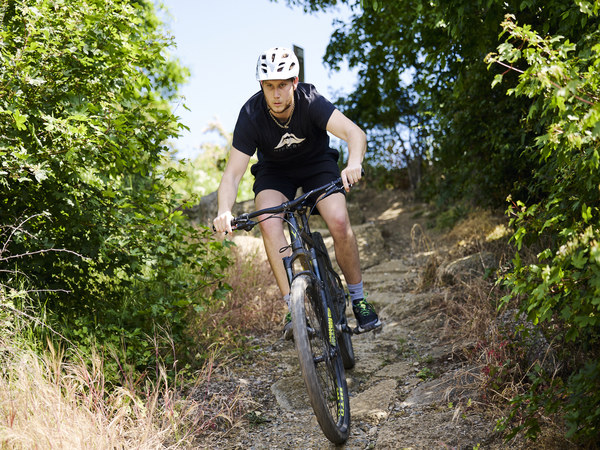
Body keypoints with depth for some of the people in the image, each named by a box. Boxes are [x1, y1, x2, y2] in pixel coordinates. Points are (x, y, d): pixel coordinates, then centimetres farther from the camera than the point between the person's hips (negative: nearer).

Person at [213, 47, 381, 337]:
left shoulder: (310, 100, -30)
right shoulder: (251, 115, -27)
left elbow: (355, 133, -41)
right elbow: (232, 174, -29)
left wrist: (354, 164, -63)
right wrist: (224, 211, -48)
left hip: (317, 164, 0)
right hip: (274, 172, 1)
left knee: (339, 222, -24)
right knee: (269, 226, -28)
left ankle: (358, 299, -3)